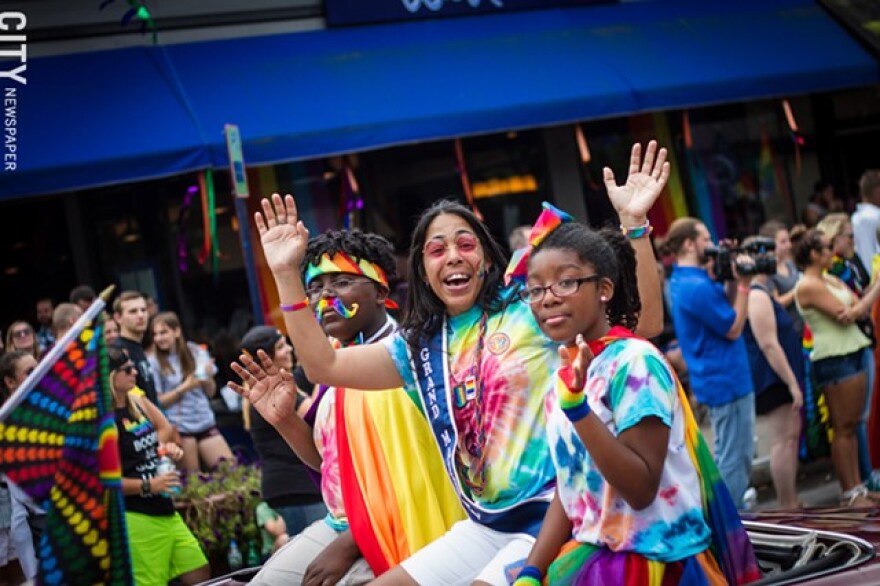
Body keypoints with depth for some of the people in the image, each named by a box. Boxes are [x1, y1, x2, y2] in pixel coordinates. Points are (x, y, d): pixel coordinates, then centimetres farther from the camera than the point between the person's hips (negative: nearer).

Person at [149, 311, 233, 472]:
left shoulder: (195, 352, 6)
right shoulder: (153, 361, -5)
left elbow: (211, 392, 11)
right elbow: (156, 401, -7)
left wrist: (208, 378, -9)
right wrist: (184, 388, -16)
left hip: (205, 423, 4)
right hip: (180, 428, -4)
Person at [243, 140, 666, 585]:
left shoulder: (532, 309, -2)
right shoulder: (419, 346, 12)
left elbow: (643, 321, -10)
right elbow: (323, 366, 7)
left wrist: (634, 223, -22)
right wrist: (287, 274, 1)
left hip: (554, 516, -6)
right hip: (486, 526, 6)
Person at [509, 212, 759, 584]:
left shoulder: (634, 362, -15)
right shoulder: (566, 376, 7)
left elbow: (641, 490, -20)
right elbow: (569, 493, 11)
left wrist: (577, 406, -27)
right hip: (595, 553, 6)